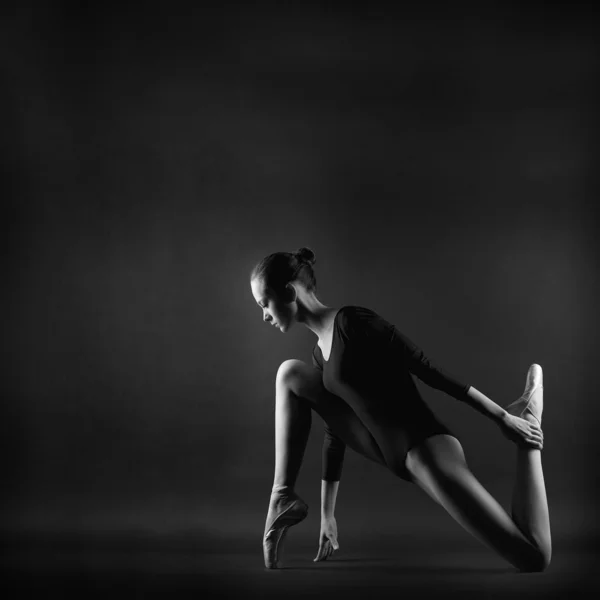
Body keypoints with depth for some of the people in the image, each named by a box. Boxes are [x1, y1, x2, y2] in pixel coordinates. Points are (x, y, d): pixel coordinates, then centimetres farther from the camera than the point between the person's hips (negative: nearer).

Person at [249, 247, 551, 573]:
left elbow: (428, 370, -15)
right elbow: (336, 429, 19)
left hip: (425, 447, -8)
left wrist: (502, 417, -13)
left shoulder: (353, 321, -14)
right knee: (290, 374, 3)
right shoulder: (320, 354, 12)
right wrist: (327, 514, 22)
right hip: (390, 452, 8)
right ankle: (283, 498, -2)